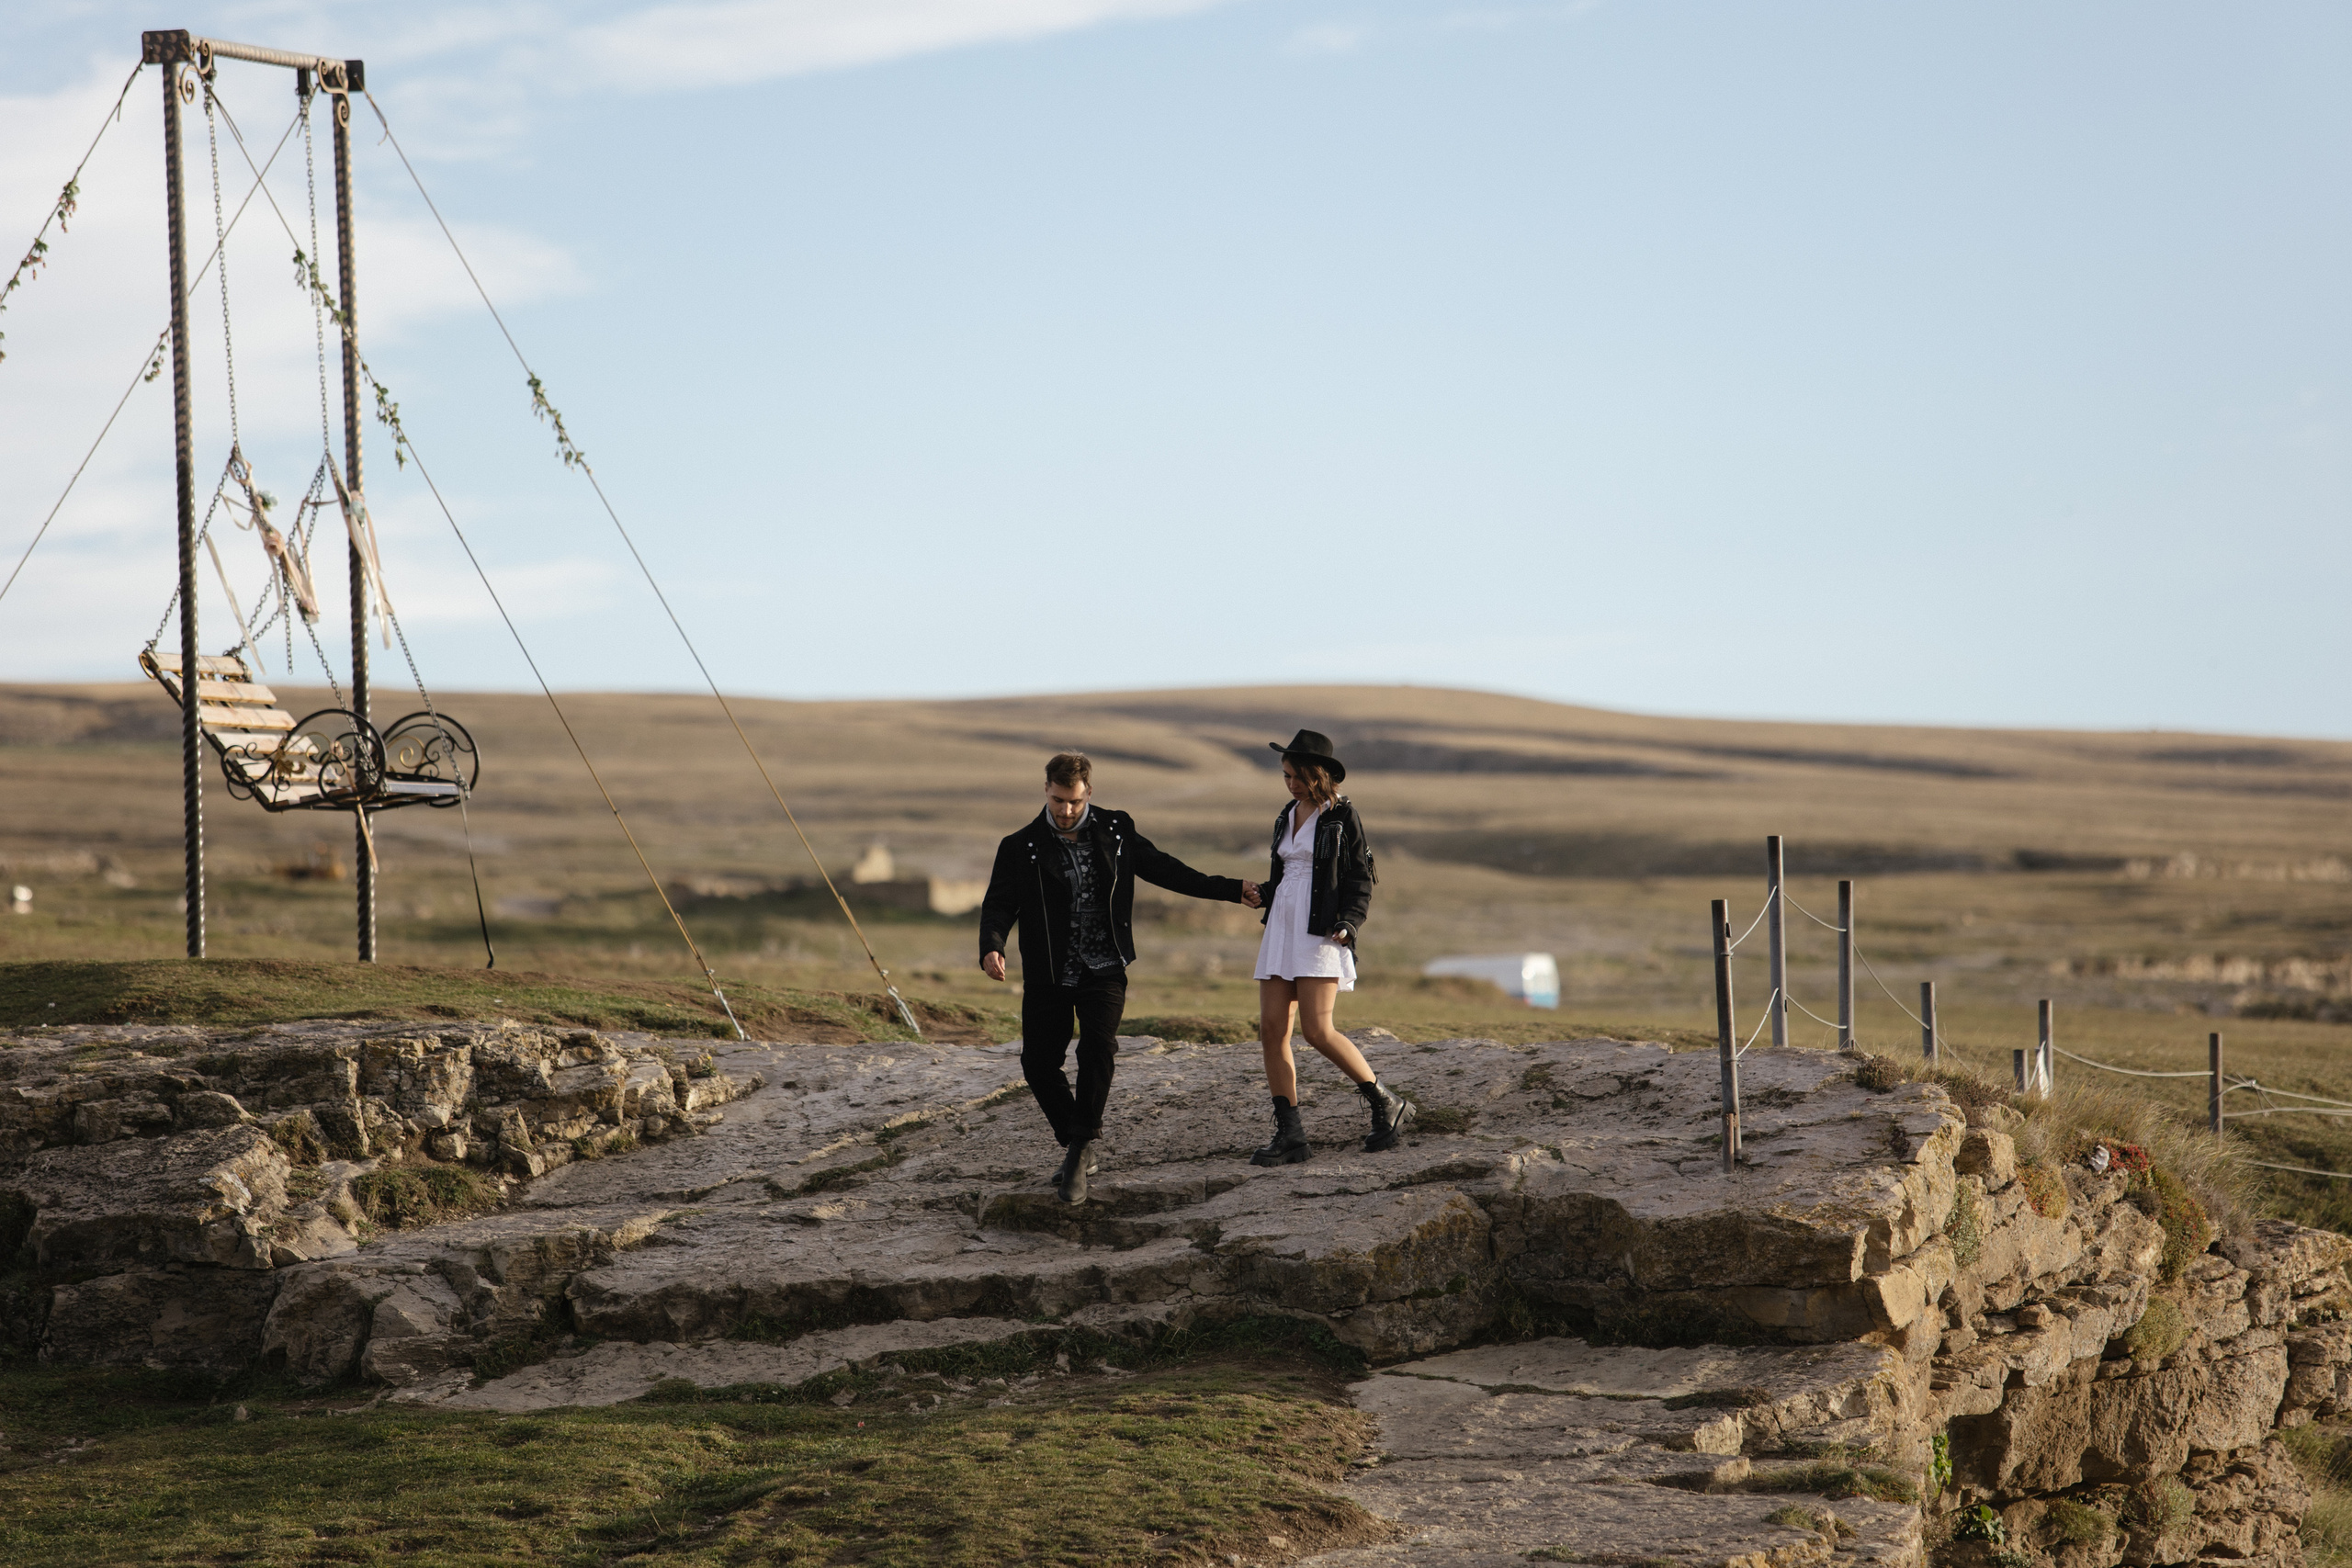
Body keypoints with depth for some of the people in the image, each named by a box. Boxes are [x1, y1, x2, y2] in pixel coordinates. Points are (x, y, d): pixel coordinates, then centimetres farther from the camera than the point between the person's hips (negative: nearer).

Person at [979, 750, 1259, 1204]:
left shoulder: (1116, 831, 4)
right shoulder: (1021, 848, -2)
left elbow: (1163, 869, 14)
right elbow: (999, 904, -7)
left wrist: (1231, 890, 15)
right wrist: (991, 948, -29)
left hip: (1103, 968, 0)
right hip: (1048, 974, 0)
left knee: (1097, 1048, -22)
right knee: (1038, 1063, -4)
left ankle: (1084, 1143, -6)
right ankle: (1079, 1149, 17)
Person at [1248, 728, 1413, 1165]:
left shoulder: (1342, 816, -4)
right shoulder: (1288, 817, 16)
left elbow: (1361, 878, -6)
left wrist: (1348, 923, -19)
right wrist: (1259, 892, 17)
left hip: (1322, 931, -7)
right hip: (1282, 928, 7)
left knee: (1317, 1031, -16)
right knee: (1272, 1030, -3)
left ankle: (1388, 1106, -1)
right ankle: (1289, 1135, 0)